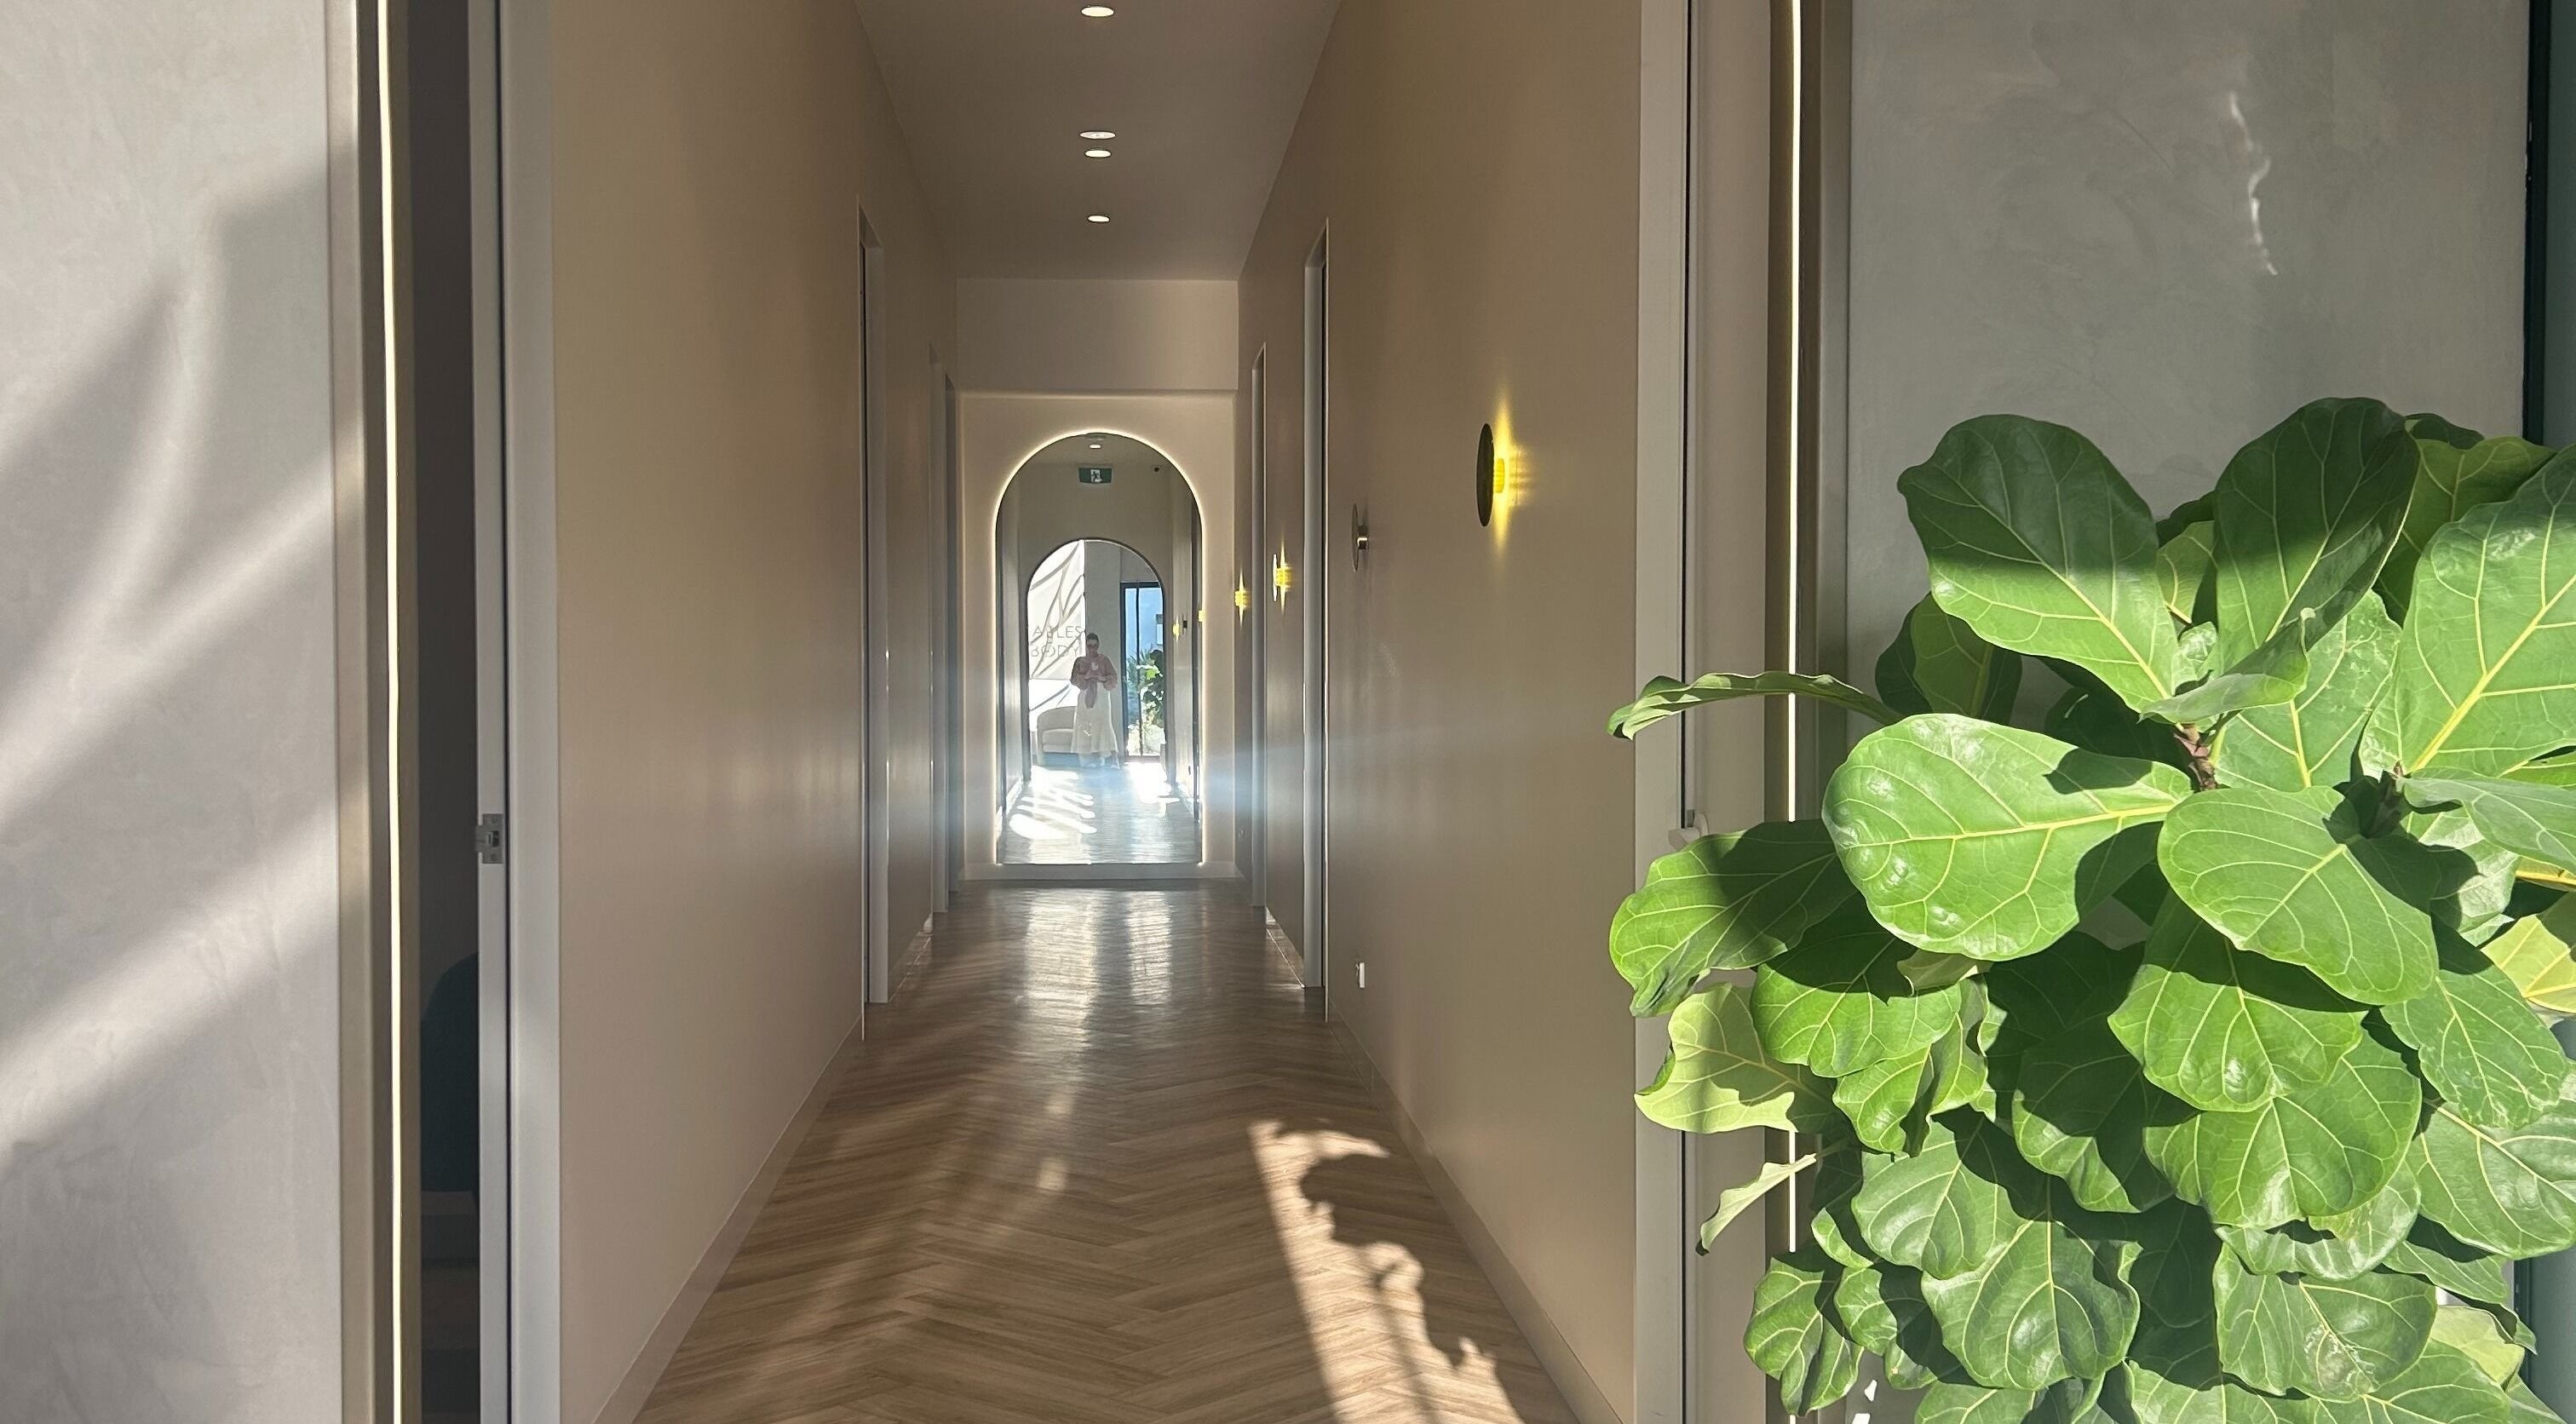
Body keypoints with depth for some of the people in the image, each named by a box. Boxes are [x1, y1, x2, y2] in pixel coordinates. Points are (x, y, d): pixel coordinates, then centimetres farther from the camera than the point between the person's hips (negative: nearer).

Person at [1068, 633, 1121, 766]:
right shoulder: (1080, 661, 12)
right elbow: (1074, 679, 4)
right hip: (1085, 696, 1)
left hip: (1101, 696, -1)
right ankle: (1085, 757, -6)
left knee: (1102, 724, -11)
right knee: (1084, 726, -6)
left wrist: (1102, 678, -15)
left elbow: (1114, 677, 2)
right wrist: (1086, 676, -13)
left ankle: (1102, 757, -14)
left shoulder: (1104, 660, 8)